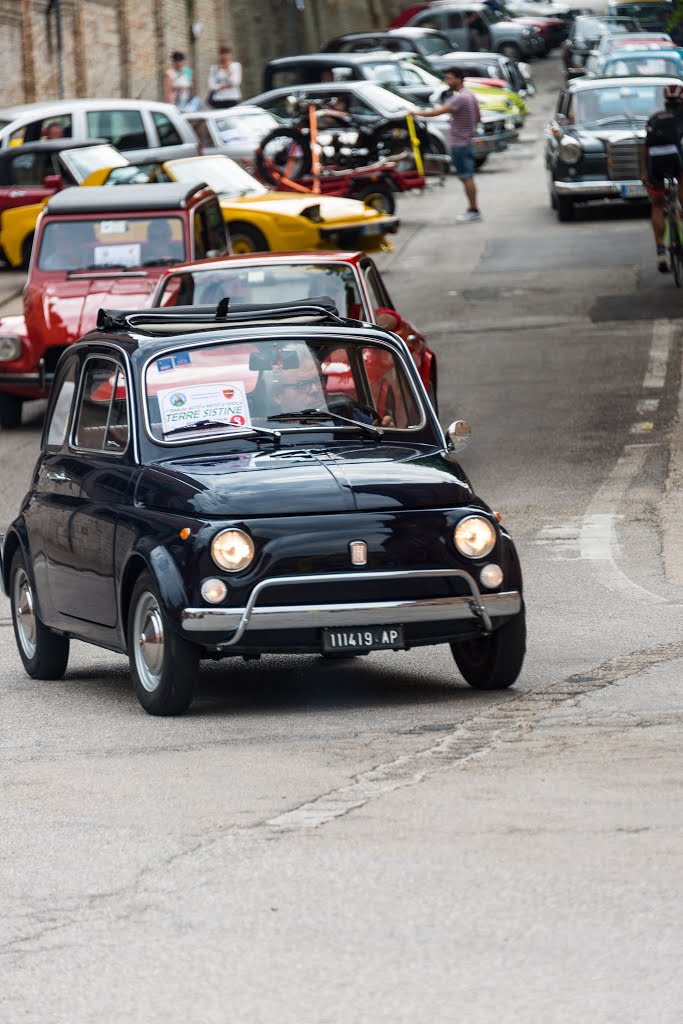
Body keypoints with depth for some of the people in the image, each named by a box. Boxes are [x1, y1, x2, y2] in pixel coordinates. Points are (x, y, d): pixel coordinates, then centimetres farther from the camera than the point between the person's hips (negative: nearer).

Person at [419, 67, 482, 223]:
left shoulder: (460, 98, -20)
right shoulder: (470, 96, 11)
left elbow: (438, 111, -27)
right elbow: (478, 118, 22)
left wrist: (418, 113, -20)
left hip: (460, 144, -10)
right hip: (467, 142, 10)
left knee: (466, 178, -6)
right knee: (468, 178, 13)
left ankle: (473, 210, -4)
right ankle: (473, 210, 18)